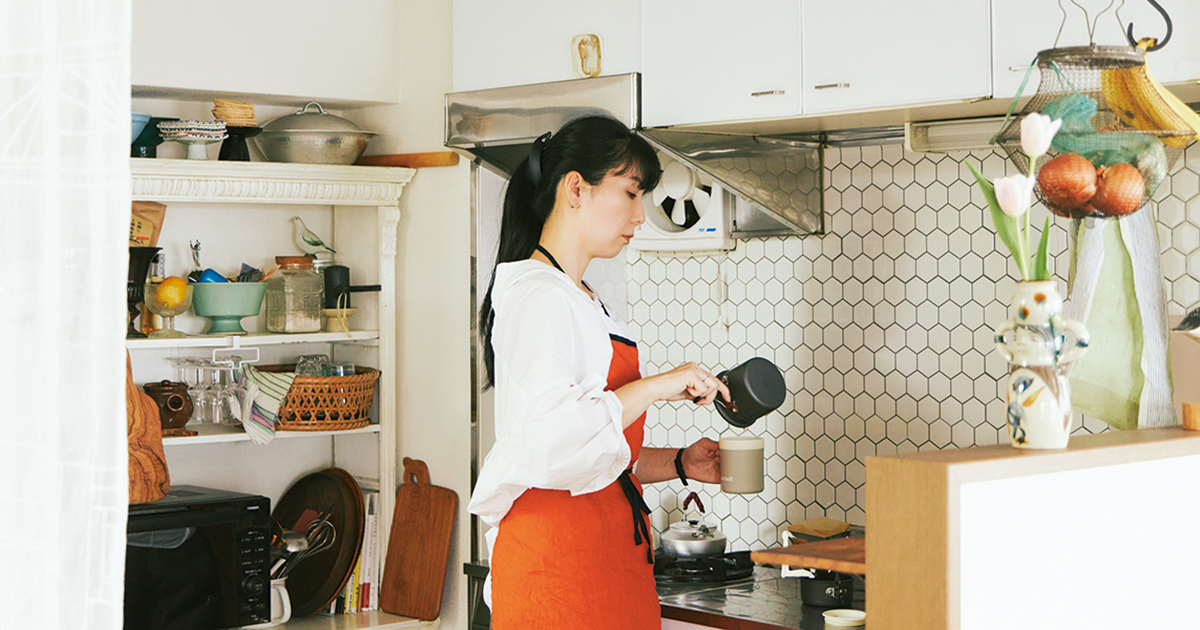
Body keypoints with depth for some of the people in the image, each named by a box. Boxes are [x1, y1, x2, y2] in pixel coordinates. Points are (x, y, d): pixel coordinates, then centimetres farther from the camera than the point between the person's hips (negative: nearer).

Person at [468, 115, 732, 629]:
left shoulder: (582, 301, 20)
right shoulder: (539, 298, -12)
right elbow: (545, 443, -26)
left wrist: (677, 464, 10)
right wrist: (654, 386, -20)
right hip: (555, 562, -9)